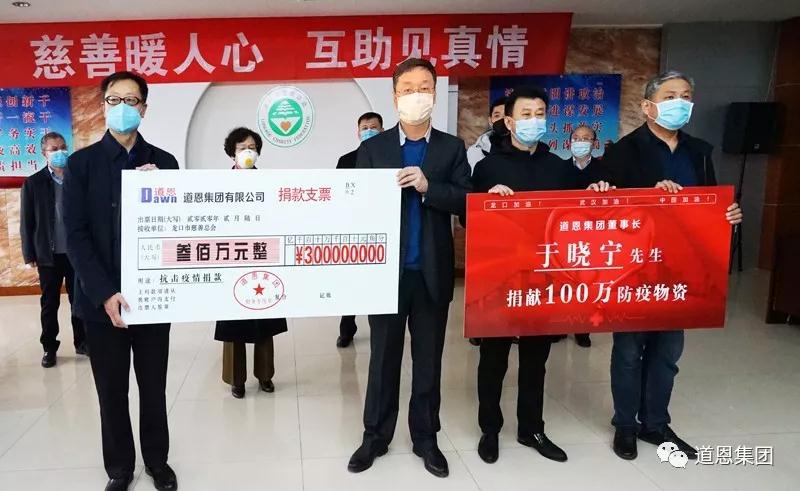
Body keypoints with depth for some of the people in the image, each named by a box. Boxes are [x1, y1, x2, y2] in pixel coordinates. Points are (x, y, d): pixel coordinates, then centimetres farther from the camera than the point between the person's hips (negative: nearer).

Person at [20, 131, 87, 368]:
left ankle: (81, 342, 22)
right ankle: (49, 348, 20)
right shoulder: (33, 183, 0)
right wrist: (29, 255, -4)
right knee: (50, 303, 9)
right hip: (48, 255, -1)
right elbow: (26, 222, -1)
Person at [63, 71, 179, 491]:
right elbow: (75, 235, -6)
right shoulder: (82, 162, 0)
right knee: (111, 390, 11)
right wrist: (104, 293, -16)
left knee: (154, 387, 13)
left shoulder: (162, 162, 4)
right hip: (101, 297, -1)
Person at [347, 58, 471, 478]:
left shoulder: (452, 148, 4)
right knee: (383, 358, 11)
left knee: (428, 360, 12)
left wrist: (426, 186, -19)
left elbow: (467, 202, -6)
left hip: (433, 271, 1)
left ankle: (426, 439, 28)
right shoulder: (373, 148, 3)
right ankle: (376, 437, 27)